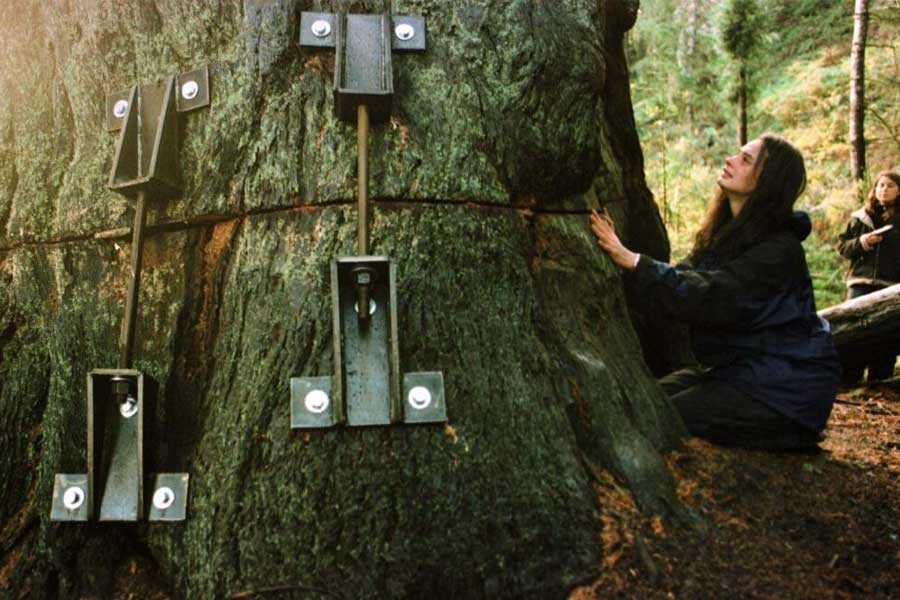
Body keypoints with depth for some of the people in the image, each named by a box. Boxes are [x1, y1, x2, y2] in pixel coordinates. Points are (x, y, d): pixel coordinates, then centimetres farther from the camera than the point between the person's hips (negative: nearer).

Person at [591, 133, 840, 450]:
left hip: (782, 390, -8)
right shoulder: (723, 233, 7)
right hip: (734, 368, 8)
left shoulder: (778, 251, -21)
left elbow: (708, 298, -31)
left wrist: (632, 261, -34)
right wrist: (619, 254, -17)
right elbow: (682, 279, -3)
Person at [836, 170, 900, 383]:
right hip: (861, 283, 1)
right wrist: (861, 242, -7)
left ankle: (879, 380, 8)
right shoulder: (860, 217, 13)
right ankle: (849, 379, -1)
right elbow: (842, 245, 12)